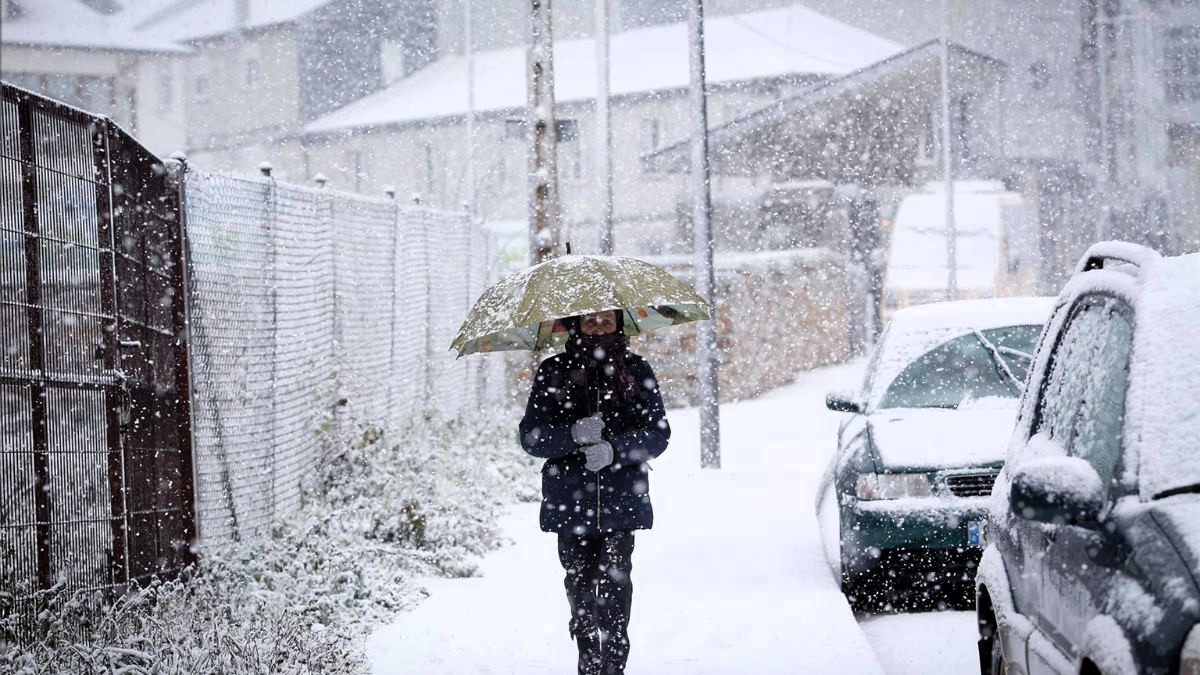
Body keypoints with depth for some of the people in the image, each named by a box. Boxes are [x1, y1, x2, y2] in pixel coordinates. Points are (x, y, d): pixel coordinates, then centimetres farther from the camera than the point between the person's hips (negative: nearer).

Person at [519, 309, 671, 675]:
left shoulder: (636, 371, 6)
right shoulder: (554, 372, 5)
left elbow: (658, 434, 1)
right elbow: (531, 437, 1)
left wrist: (615, 449, -17)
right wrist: (574, 435, -18)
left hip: (621, 499, -1)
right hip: (570, 502, 1)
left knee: (615, 582, -11)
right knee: (580, 583, 4)